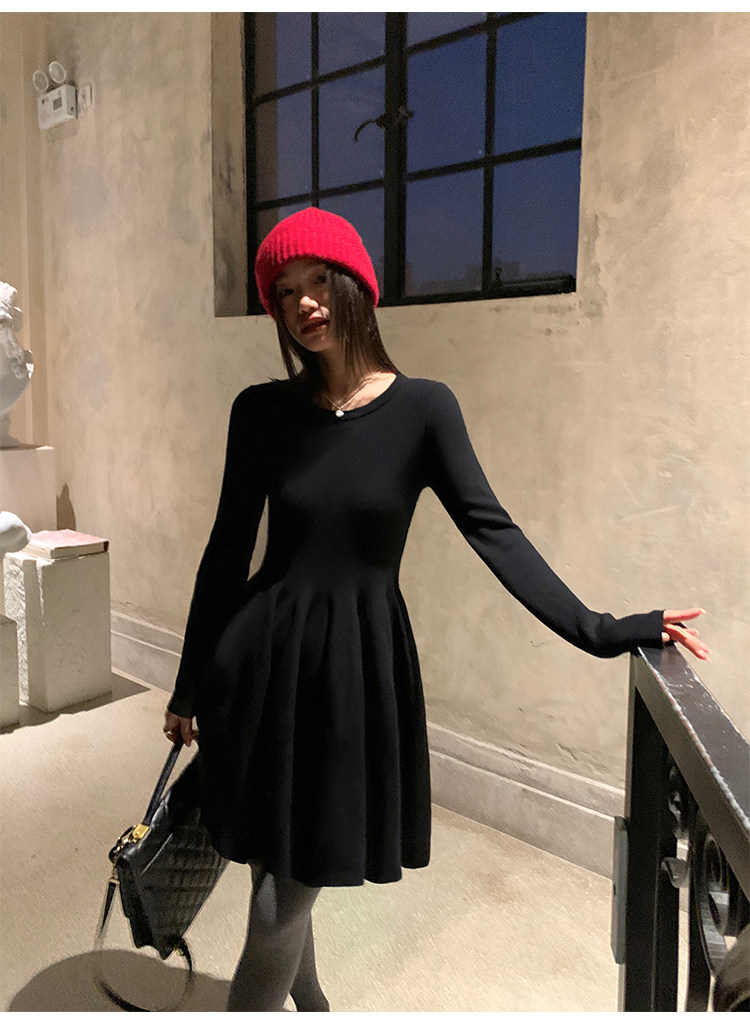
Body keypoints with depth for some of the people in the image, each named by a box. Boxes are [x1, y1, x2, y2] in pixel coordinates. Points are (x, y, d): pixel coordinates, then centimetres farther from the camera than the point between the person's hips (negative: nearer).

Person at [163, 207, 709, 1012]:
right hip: (263, 657, 2)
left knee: (296, 877, 6)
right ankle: (304, 1002, 43)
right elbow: (227, 550, 2)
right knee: (279, 873, 14)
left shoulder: (421, 407, -6)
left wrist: (595, 632, -18)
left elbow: (490, 530, -9)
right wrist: (190, 686, 7)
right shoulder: (262, 410, -2)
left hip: (358, 665, -1)